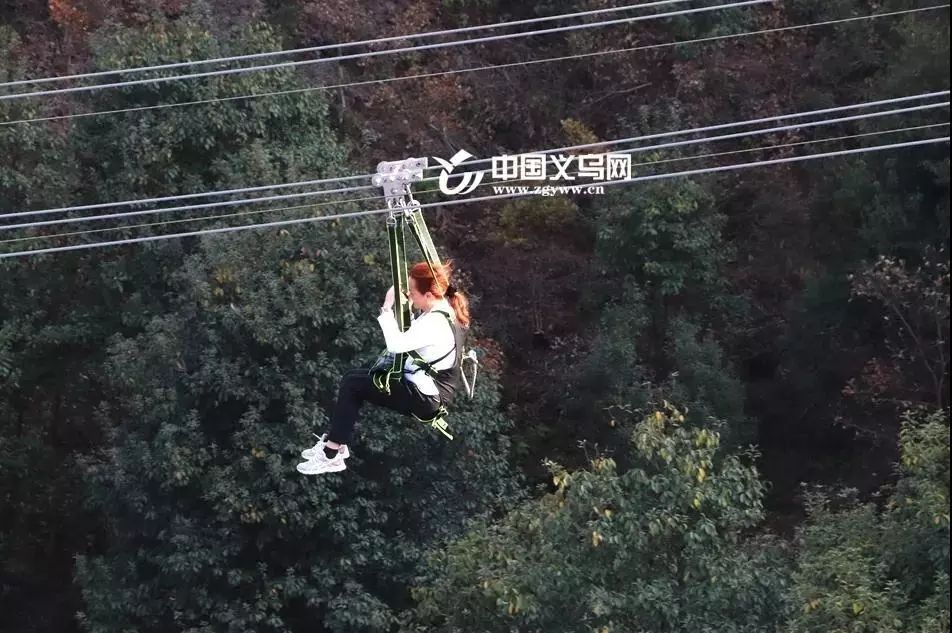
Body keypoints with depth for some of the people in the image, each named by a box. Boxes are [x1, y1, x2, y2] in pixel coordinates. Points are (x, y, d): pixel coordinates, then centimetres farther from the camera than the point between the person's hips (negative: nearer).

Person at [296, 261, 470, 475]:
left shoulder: (435, 323, -28)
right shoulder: (445, 308, 2)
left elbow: (396, 345, -34)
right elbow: (409, 338, 13)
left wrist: (387, 308, -22)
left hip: (425, 398, -10)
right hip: (426, 384, 10)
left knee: (352, 384, -8)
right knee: (353, 378, 7)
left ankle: (332, 455, 1)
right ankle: (334, 443, 11)